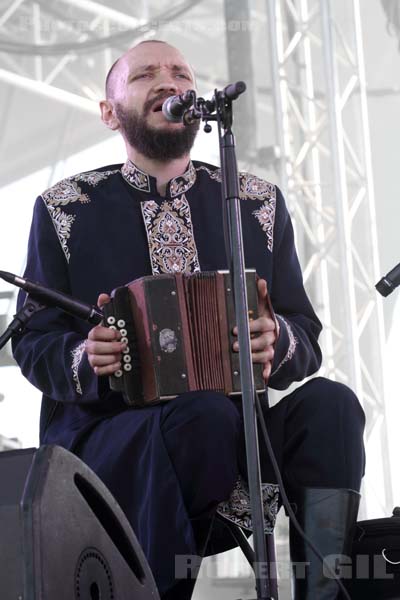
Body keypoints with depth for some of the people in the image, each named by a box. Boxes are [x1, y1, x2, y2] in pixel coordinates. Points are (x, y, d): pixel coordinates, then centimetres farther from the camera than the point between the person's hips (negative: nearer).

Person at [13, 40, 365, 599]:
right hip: (103, 437, -2)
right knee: (205, 416, -34)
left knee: (328, 402, -27)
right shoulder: (66, 209, 9)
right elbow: (33, 343, 7)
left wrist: (276, 340, -14)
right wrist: (86, 360, -17)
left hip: (235, 441, 3)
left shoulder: (258, 203, 14)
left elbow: (306, 340, 11)